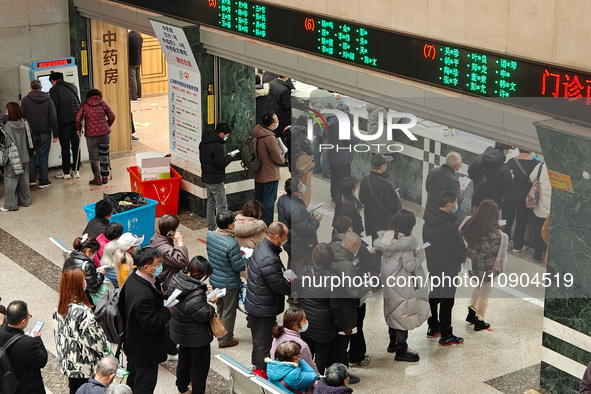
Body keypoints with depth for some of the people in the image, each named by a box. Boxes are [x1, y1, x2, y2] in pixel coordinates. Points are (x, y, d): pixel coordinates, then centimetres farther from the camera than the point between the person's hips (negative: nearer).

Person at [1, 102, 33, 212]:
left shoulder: (8, 126, -20)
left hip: (12, 159, -6)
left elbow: (7, 143, -14)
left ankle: (10, 204, 6)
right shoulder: (24, 123, -5)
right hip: (24, 157, 6)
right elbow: (29, 140, 3)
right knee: (24, 180, 17)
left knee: (10, 180, 3)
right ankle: (25, 201, 27)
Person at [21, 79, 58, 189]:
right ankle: (43, 181, 7)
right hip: (45, 133, 0)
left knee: (31, 156, 12)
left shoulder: (25, 100, -3)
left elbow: (23, 117, -3)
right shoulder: (48, 99, 0)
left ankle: (31, 179, 12)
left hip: (31, 133, 0)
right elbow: (53, 118, -1)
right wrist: (55, 133, 3)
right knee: (43, 157, 5)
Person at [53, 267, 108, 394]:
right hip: (86, 367, -7)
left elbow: (58, 334, 8)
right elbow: (95, 339, -20)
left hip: (68, 364, 7)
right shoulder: (83, 312, -28)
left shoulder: (59, 309, -4)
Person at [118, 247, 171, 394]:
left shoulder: (133, 277, -5)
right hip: (145, 351, -10)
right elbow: (151, 323, -32)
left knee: (133, 379, 29)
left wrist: (160, 303, 4)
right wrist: (167, 310, -19)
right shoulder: (143, 295, -38)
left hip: (132, 342, 10)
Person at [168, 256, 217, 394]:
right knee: (199, 367, 12)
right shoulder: (195, 296, -36)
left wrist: (203, 290, -1)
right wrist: (211, 303, -10)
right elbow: (204, 315, -26)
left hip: (181, 333, 9)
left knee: (184, 361, 29)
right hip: (196, 338, -9)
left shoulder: (176, 279, -10)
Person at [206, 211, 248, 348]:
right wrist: (245, 258, -3)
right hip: (229, 283, -7)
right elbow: (238, 266, -23)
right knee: (229, 311, 12)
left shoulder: (210, 236, -7)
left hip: (214, 279, 7)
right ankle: (225, 340, 26)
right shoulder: (232, 244, -30)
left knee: (220, 308, 26)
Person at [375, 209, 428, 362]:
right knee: (404, 315, 3)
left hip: (389, 284, 8)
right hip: (403, 286, -8)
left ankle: (393, 343, 37)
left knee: (393, 313, 22)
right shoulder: (407, 243, -23)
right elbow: (409, 266, -22)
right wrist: (420, 255, -6)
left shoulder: (385, 238, -1)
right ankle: (401, 351, 11)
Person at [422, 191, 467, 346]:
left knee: (434, 296, 21)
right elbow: (459, 246, -17)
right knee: (447, 300, 0)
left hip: (432, 265, 9)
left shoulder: (428, 221, 1)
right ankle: (446, 336, 7)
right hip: (447, 267, -9)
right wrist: (462, 258, 3)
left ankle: (433, 327, 35)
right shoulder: (447, 226, -26)